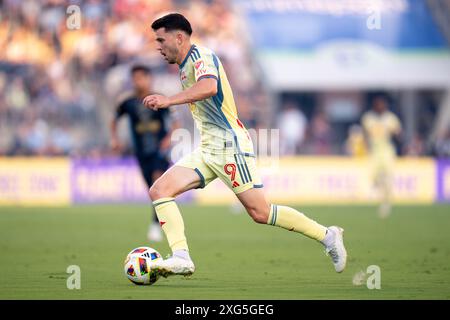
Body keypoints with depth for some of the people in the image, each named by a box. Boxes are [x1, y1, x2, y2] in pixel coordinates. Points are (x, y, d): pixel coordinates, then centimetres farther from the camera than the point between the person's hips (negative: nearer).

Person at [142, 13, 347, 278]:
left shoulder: (201, 56, -12)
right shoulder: (185, 67, 18)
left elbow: (209, 87, -34)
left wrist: (168, 100, -38)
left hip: (229, 145, -10)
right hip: (207, 150, 10)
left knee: (260, 212, -10)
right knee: (159, 191, -8)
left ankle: (327, 236, 4)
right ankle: (181, 258, -18)